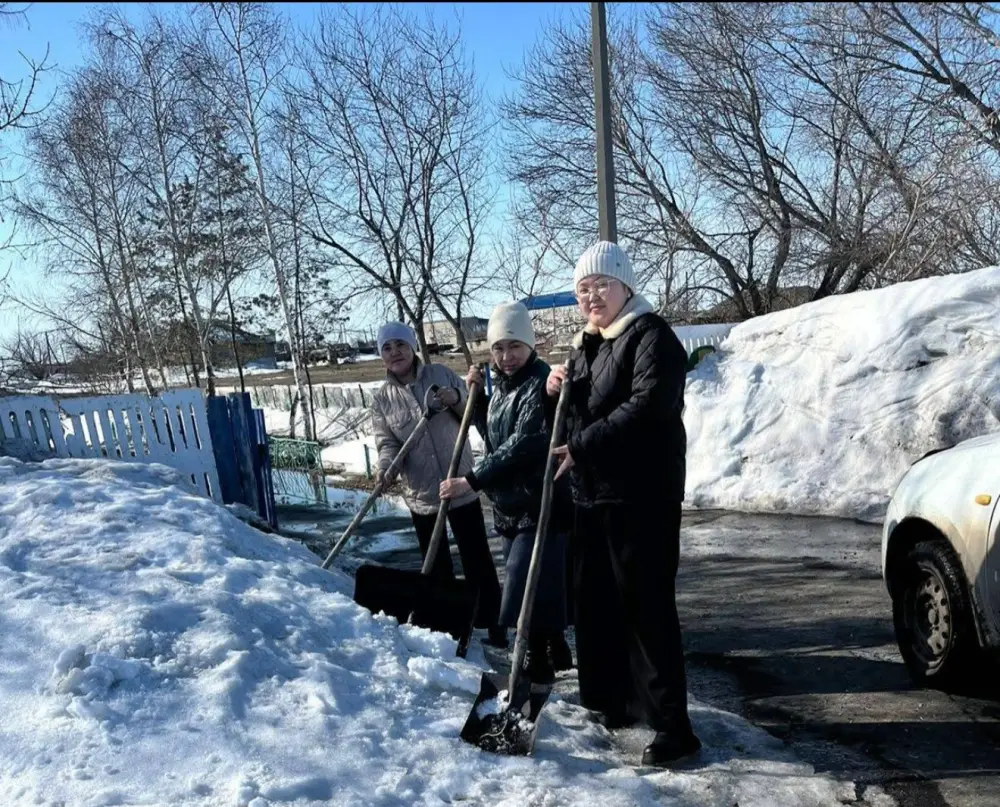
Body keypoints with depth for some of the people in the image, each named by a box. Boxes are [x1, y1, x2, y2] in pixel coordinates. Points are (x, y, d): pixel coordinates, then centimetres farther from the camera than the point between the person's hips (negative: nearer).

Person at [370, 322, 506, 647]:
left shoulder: (441, 374, -1)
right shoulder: (382, 399, 0)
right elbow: (387, 443, -5)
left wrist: (457, 399, -16)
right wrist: (385, 469, -25)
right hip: (421, 494, 1)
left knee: (477, 558, 5)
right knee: (436, 567, 11)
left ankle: (492, 622, 17)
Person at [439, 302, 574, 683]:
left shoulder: (539, 384, -17)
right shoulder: (502, 385, 10)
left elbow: (522, 446, -25)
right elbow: (493, 437, 18)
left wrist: (472, 480, -26)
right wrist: (475, 396, 5)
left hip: (540, 505, -9)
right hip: (512, 506, 9)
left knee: (527, 590, -7)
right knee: (540, 585, 18)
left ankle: (537, 667, 6)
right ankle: (557, 653, 33)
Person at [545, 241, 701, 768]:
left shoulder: (650, 335, -7)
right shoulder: (586, 344, 19)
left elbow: (647, 406, -22)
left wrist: (584, 447, -22)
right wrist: (559, 391, 1)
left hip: (641, 495, -9)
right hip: (591, 493, 9)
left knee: (646, 605, -7)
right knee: (595, 600, 13)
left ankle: (672, 725, 0)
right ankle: (613, 699, 28)